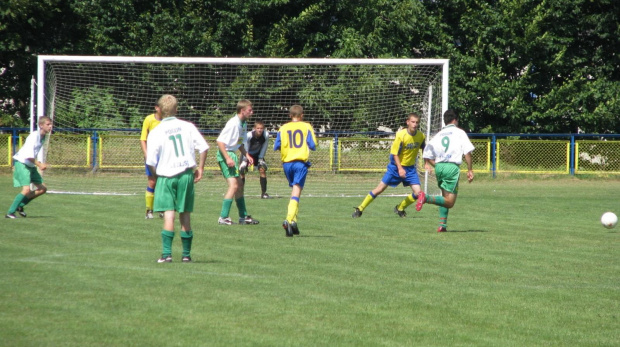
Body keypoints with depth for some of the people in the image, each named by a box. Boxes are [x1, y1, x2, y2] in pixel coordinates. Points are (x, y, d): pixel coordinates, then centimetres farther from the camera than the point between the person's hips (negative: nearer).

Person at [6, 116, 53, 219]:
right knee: (26, 189, -22)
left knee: (43, 188, 6)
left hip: (30, 166, 9)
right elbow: (28, 154, -27)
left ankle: (20, 206, 13)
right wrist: (39, 164, -24)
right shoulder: (34, 136, -20)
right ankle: (10, 212, -15)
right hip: (22, 163, -9)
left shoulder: (43, 137, 8)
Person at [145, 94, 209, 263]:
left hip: (166, 176, -2)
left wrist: (157, 174, 12)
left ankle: (167, 253, -16)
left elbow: (151, 161, -6)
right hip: (187, 174, 2)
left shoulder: (155, 133, -5)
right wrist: (200, 167, 9)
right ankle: (186, 254, 14)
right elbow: (203, 147, -2)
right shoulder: (188, 127, 2)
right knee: (185, 215, 9)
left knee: (168, 214, -6)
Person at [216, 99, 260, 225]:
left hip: (232, 154, 10)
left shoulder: (243, 124, 10)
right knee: (233, 185, -17)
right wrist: (227, 158, -27)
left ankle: (243, 217, 26)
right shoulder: (233, 123, -20)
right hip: (225, 154, -10)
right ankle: (223, 217, -18)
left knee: (239, 184, 16)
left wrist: (246, 155, 10)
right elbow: (220, 141, -23)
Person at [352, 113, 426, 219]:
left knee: (418, 193, -10)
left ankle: (400, 208, 14)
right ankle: (360, 209, 9)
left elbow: (425, 150, 13)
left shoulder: (421, 136, -7)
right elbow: (395, 153, -17)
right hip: (396, 166, -4)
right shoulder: (401, 135, -20)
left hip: (410, 167, 4)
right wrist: (400, 168, -28)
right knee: (380, 188, -3)